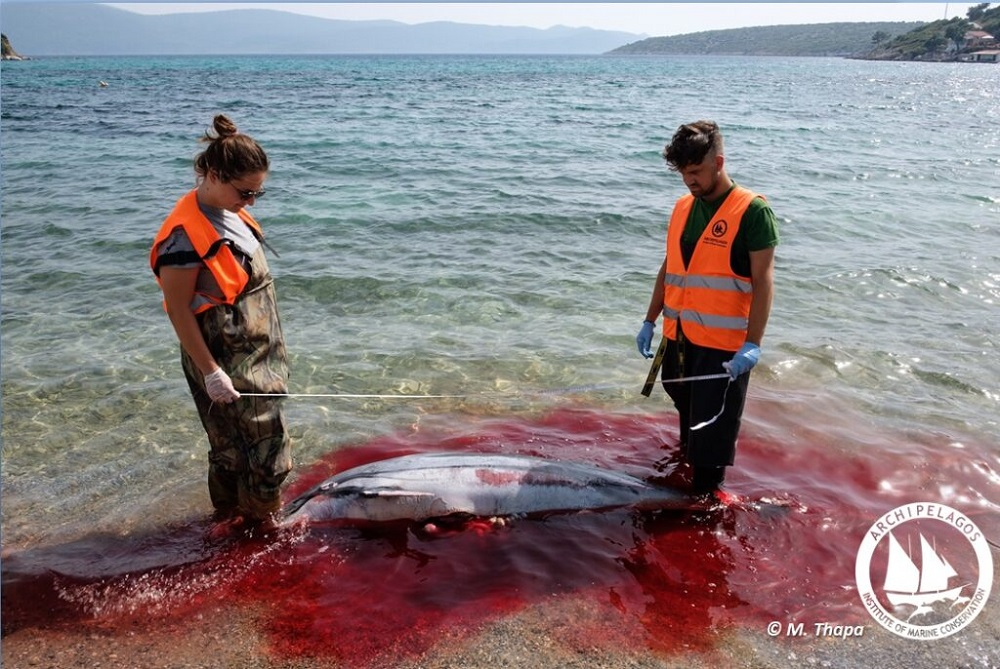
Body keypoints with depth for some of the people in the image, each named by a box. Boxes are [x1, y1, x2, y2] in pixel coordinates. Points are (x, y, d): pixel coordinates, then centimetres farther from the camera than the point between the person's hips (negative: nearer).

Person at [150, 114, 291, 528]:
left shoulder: (230, 213, 5)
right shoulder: (185, 233, -22)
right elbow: (178, 309, -19)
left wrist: (271, 349, 20)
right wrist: (210, 372, -19)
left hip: (258, 355, 9)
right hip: (227, 363, -9)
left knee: (236, 447, 21)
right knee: (265, 447, 1)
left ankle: (232, 519, 38)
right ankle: (261, 525, 21)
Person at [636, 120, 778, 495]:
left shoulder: (752, 211, -10)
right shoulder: (683, 207, 11)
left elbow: (763, 280, -14)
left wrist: (752, 345, -21)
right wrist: (650, 321, 17)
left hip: (723, 346, -6)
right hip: (678, 337, 7)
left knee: (712, 431, -1)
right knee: (687, 413, 21)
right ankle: (685, 463, 41)